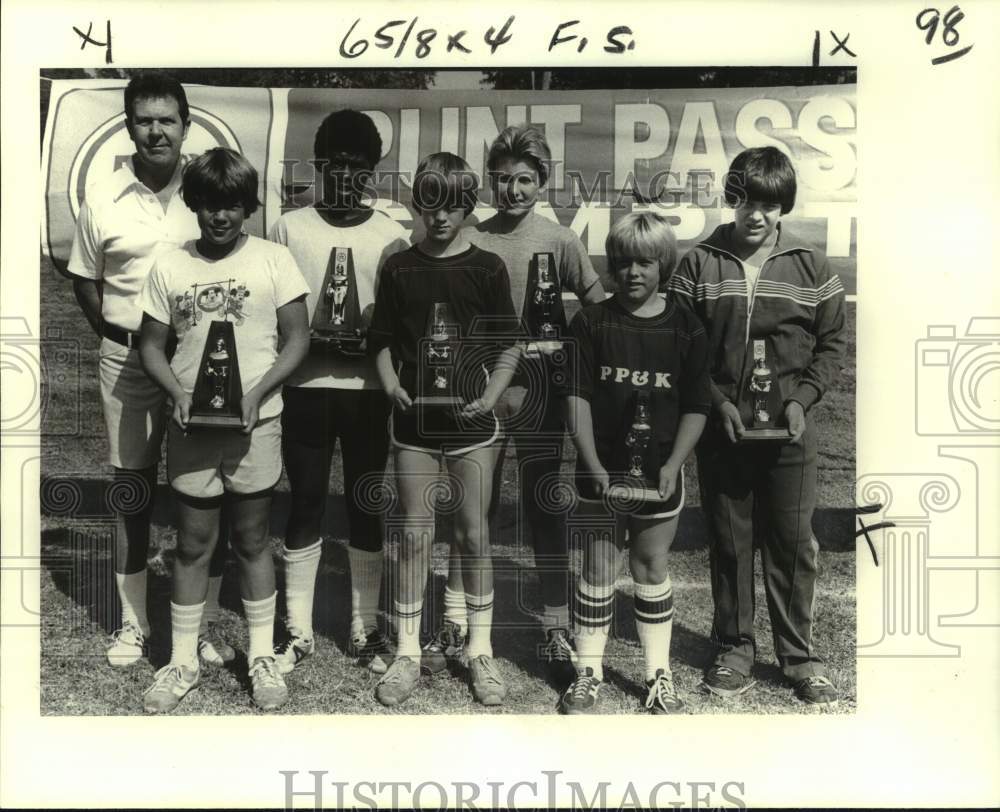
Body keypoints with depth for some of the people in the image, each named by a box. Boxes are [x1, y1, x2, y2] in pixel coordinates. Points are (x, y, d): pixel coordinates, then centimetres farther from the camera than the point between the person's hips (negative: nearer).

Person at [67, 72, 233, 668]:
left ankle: (207, 620, 21)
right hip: (128, 362, 1)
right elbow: (85, 280, 11)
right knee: (132, 491, 10)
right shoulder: (103, 200, 2)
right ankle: (133, 621, 25)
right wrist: (119, 332, -3)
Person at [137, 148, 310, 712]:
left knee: (252, 541, 10)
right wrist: (179, 393, -10)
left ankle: (263, 656, 25)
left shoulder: (273, 259, -3)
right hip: (192, 426, 2)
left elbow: (297, 338, -3)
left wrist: (258, 394, -15)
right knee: (194, 544, 11)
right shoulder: (170, 267, 3)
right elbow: (152, 344, 8)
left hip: (256, 424, -2)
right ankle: (183, 661, 26)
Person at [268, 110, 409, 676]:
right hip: (306, 387, 0)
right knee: (306, 505, 8)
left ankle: (365, 628, 23)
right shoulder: (290, 228, 3)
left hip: (367, 389, 0)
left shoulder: (392, 237, 2)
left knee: (366, 507, 8)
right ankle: (299, 630, 22)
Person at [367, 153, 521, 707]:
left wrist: (491, 395, -11)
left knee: (474, 533, 6)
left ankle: (480, 651, 20)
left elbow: (510, 345, 2)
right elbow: (381, 340, 9)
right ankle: (407, 652, 19)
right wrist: (390, 381, -9)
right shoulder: (398, 269, 4)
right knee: (415, 536, 6)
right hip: (414, 421, 1)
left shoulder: (488, 268, 1)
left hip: (471, 421, -1)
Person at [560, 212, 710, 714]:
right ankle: (589, 674, 21)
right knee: (598, 570, 7)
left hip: (659, 472, 1)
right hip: (602, 471, -1)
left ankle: (659, 676, 25)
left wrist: (672, 465, -11)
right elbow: (577, 399, -7)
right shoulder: (591, 324, -3)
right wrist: (594, 468, -15)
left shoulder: (685, 330, 0)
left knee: (652, 568, 12)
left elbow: (696, 408, 1)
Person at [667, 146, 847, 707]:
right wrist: (718, 402, -11)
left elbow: (832, 344, 6)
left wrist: (801, 399, -9)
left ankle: (801, 656, 23)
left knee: (794, 544, 7)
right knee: (729, 541, 10)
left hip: (791, 430, 0)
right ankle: (735, 648, 26)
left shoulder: (811, 267, 4)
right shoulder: (700, 265, 1)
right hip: (721, 427, 0)